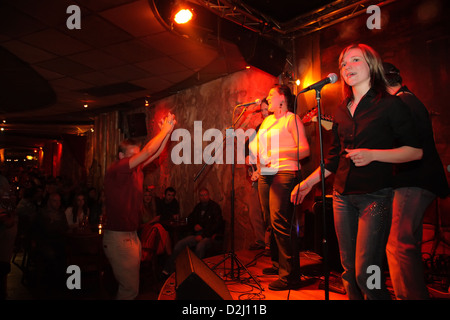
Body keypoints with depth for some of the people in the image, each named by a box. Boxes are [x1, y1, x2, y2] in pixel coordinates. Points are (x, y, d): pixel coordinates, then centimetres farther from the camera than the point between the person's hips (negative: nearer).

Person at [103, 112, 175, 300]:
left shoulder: (137, 170, 8)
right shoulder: (115, 170, -15)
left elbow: (156, 153, 8)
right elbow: (148, 151, -21)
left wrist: (168, 131, -4)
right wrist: (164, 131, -12)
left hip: (131, 235, 8)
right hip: (118, 237, -8)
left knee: (130, 285, 15)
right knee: (130, 289, -2)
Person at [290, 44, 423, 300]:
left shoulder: (390, 104, -2)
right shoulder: (342, 111, 13)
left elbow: (415, 151, -5)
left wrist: (372, 155, -18)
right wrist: (309, 182, 14)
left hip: (375, 197, -5)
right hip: (343, 196, 6)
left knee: (366, 274, -9)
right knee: (349, 271, 12)